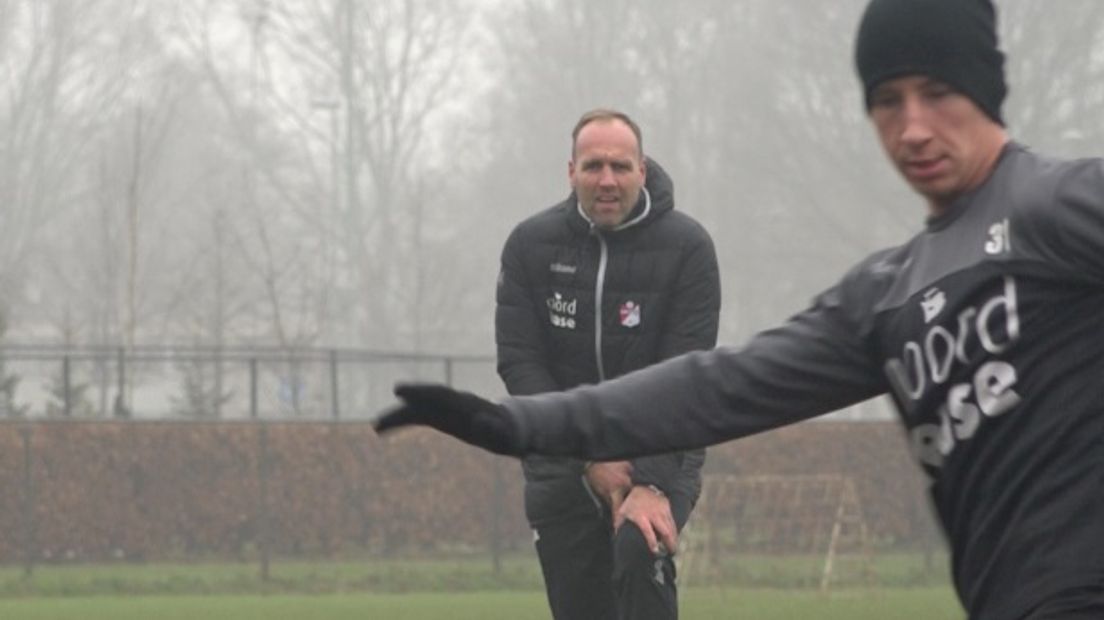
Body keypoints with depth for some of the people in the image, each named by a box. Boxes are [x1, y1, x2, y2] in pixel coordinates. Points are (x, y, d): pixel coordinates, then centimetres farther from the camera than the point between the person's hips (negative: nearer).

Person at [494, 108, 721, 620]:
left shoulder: (686, 247, -10)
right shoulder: (531, 245, -3)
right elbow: (519, 363, -7)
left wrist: (650, 483, -24)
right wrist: (589, 460, -15)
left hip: (659, 451, -3)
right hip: (562, 460, 3)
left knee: (639, 552, -30)